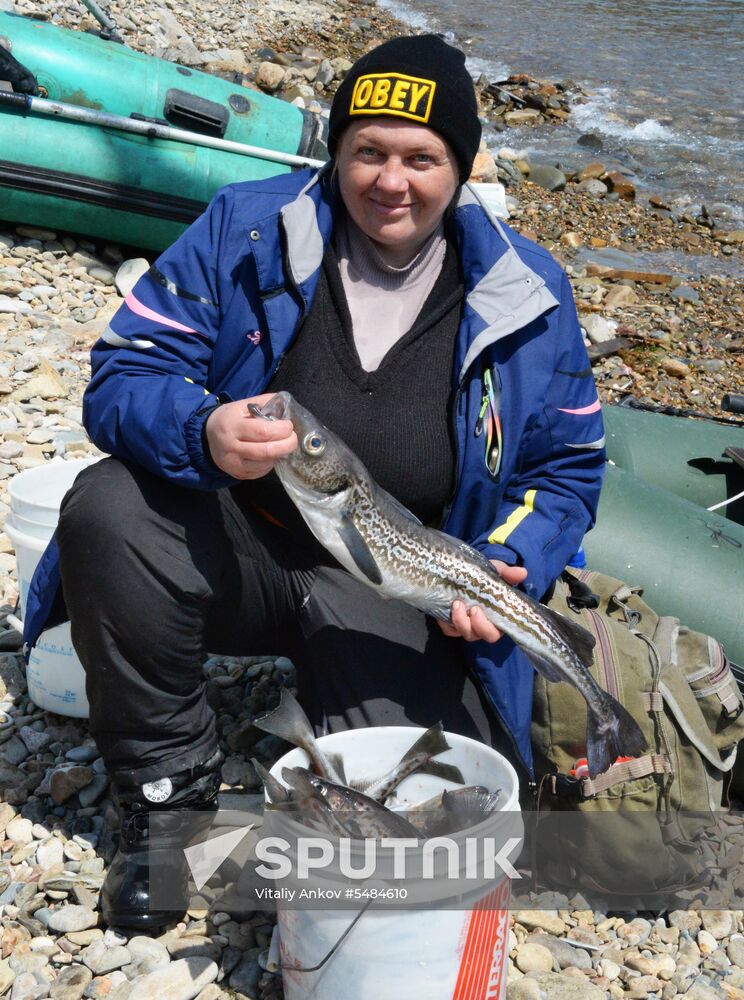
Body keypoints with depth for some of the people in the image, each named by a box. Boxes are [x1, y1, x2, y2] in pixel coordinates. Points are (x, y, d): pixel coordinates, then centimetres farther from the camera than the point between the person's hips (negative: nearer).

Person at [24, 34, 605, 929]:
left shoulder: (527, 294, -1)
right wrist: (201, 433, -31)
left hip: (397, 596, 0)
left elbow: (566, 467, 7)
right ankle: (168, 789, -7)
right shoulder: (244, 229, -4)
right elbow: (124, 372, -7)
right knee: (109, 508, -30)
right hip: (235, 547, 1)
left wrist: (505, 569, -14)